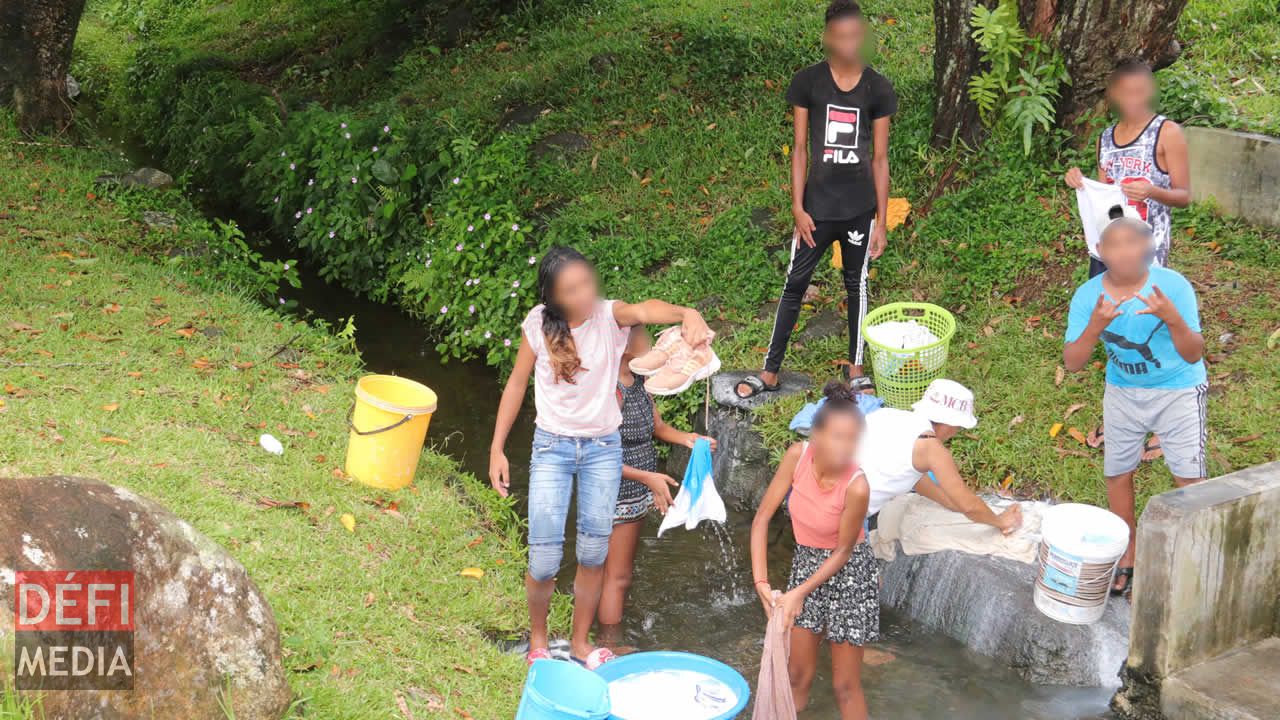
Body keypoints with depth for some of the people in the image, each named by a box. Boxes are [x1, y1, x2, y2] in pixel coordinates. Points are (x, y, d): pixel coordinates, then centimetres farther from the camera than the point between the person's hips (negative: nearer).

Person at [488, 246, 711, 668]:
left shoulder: (610, 315, -13)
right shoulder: (539, 324, -10)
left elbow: (645, 310, -36)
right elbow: (517, 385, 2)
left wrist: (686, 313, -58)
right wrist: (497, 449, 2)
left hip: (603, 449, 1)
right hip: (552, 447, -1)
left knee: (593, 556, 10)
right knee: (544, 562, -2)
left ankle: (580, 642, 32)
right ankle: (537, 639, 26)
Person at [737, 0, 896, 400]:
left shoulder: (877, 89, -3)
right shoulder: (808, 82, -5)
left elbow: (880, 158, 1)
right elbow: (800, 148, -2)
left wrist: (881, 221, 0)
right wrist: (798, 207, -8)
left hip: (860, 208, 1)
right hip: (818, 205, -1)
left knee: (857, 285, 14)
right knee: (795, 284, 6)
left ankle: (856, 368, 29)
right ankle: (770, 371, 16)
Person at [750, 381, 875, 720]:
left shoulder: (856, 486, -31)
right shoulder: (797, 456, -21)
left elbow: (843, 550, -17)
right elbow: (763, 517, -15)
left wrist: (800, 592, -18)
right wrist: (761, 581, -20)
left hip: (849, 573, -4)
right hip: (805, 562, 4)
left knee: (845, 684, 6)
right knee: (798, 671, 16)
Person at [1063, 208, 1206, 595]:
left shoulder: (1173, 286, -24)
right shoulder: (1088, 295, -17)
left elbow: (1193, 356, -22)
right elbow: (1072, 363, -19)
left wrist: (1174, 320, -41)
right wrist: (1094, 328, -37)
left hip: (1178, 392, -3)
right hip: (1122, 393, 3)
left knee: (1189, 478, -4)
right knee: (1117, 474, 10)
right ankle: (1128, 554, 30)